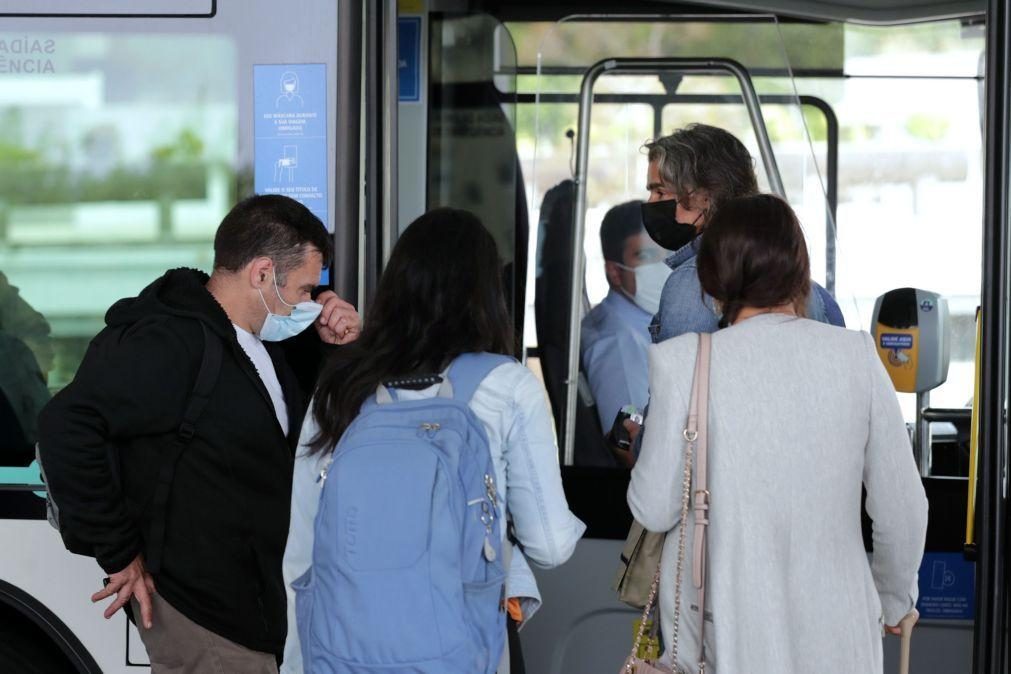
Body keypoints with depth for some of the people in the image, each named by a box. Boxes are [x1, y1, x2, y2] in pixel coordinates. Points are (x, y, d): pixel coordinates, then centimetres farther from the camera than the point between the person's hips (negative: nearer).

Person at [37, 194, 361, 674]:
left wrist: (336, 350, 2)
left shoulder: (257, 341, 10)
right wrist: (118, 554, -22)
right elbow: (67, 427, -28)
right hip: (202, 617, -9)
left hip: (251, 599, 9)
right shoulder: (171, 342, -20)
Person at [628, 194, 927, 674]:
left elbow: (654, 509, -7)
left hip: (725, 631, -1)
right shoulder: (857, 356, -5)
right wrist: (893, 602, 17)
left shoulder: (682, 362, -11)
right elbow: (901, 508, 0)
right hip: (834, 630, 1)